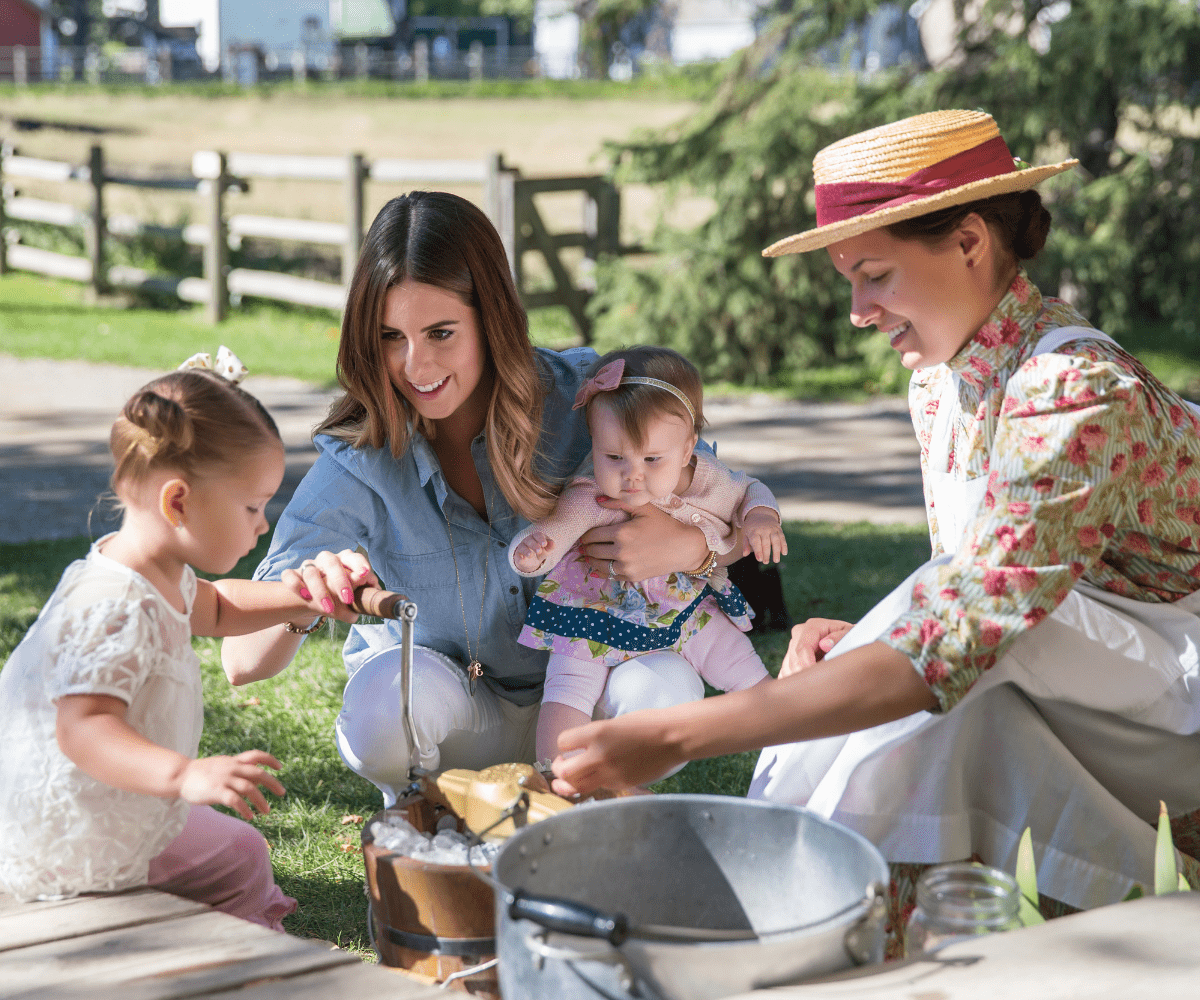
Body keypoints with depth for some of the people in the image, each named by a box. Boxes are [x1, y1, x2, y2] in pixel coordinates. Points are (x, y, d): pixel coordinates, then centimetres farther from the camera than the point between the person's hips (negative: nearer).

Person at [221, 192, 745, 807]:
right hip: (447, 714, -1)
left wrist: (688, 546, -31)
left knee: (665, 685, -30)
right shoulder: (358, 463, -21)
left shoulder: (579, 398, -19)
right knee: (388, 690, -34)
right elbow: (243, 663, -25)